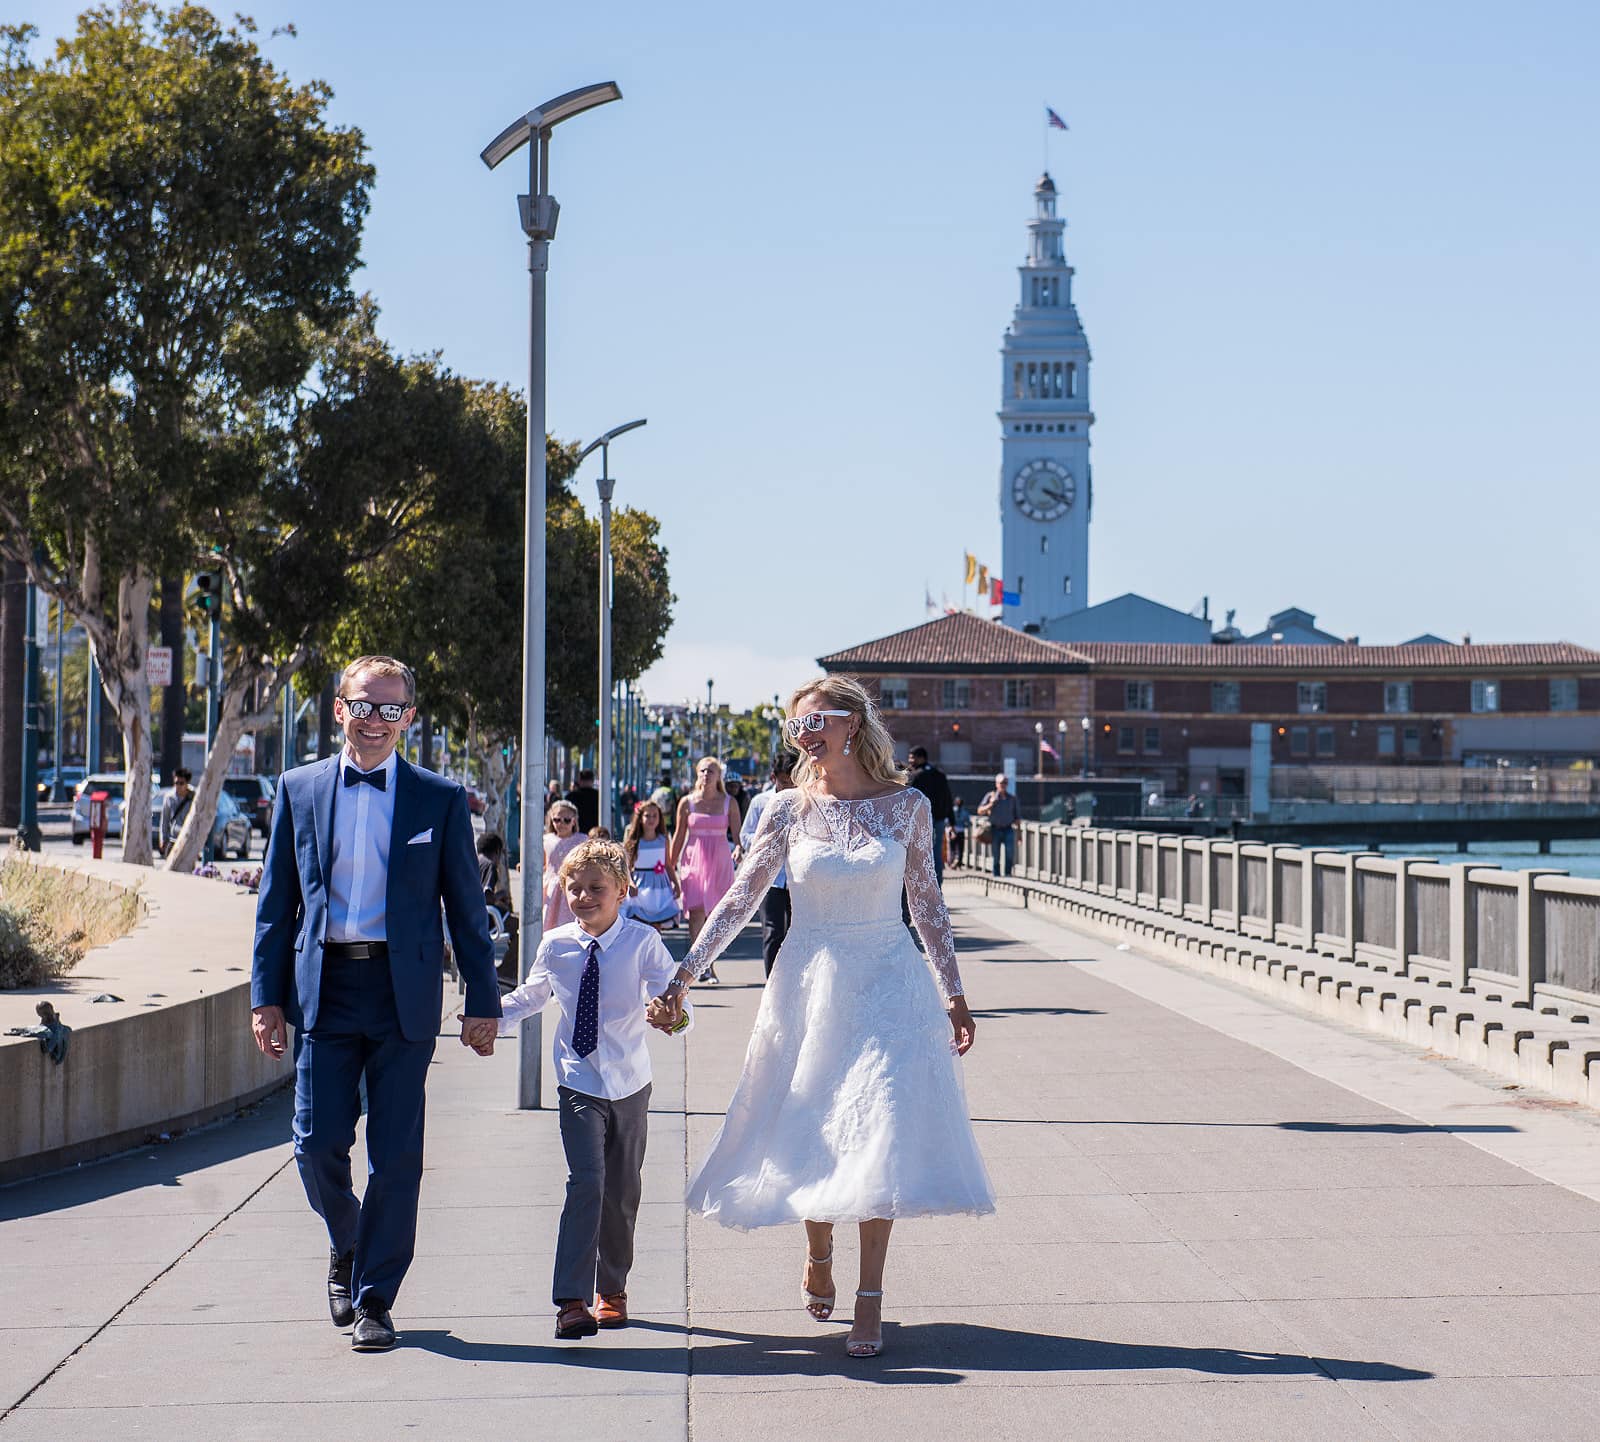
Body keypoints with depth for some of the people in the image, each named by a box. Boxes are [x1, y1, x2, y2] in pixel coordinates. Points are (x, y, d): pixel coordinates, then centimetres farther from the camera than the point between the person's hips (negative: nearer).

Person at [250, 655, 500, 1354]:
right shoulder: (299, 790, 8)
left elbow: (465, 906, 6)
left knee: (396, 1156, 0)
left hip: (404, 993, -1)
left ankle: (373, 1300, 11)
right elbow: (276, 901, 9)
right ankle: (347, 1248, 29)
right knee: (318, 1146, -1)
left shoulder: (441, 798, 4)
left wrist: (483, 1002, 2)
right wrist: (267, 996, 3)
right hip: (325, 988, 1)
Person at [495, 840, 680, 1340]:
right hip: (578, 1083, 0)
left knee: (622, 1191, 11)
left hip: (629, 1083, 1)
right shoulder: (555, 946, 1)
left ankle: (612, 1289, 30)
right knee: (585, 1182, -16)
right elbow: (530, 996, 18)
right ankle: (571, 1300, -20)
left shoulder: (642, 942, -6)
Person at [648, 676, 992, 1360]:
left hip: (888, 987, -1)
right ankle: (818, 1256, 35)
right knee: (811, 1135, 8)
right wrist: (681, 979, -5)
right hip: (810, 987, 1)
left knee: (879, 1138, -6)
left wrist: (953, 995, 8)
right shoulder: (790, 810, 0)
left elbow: (928, 906, 7)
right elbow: (738, 901, 1)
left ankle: (870, 1298, 0)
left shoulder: (906, 806, -1)